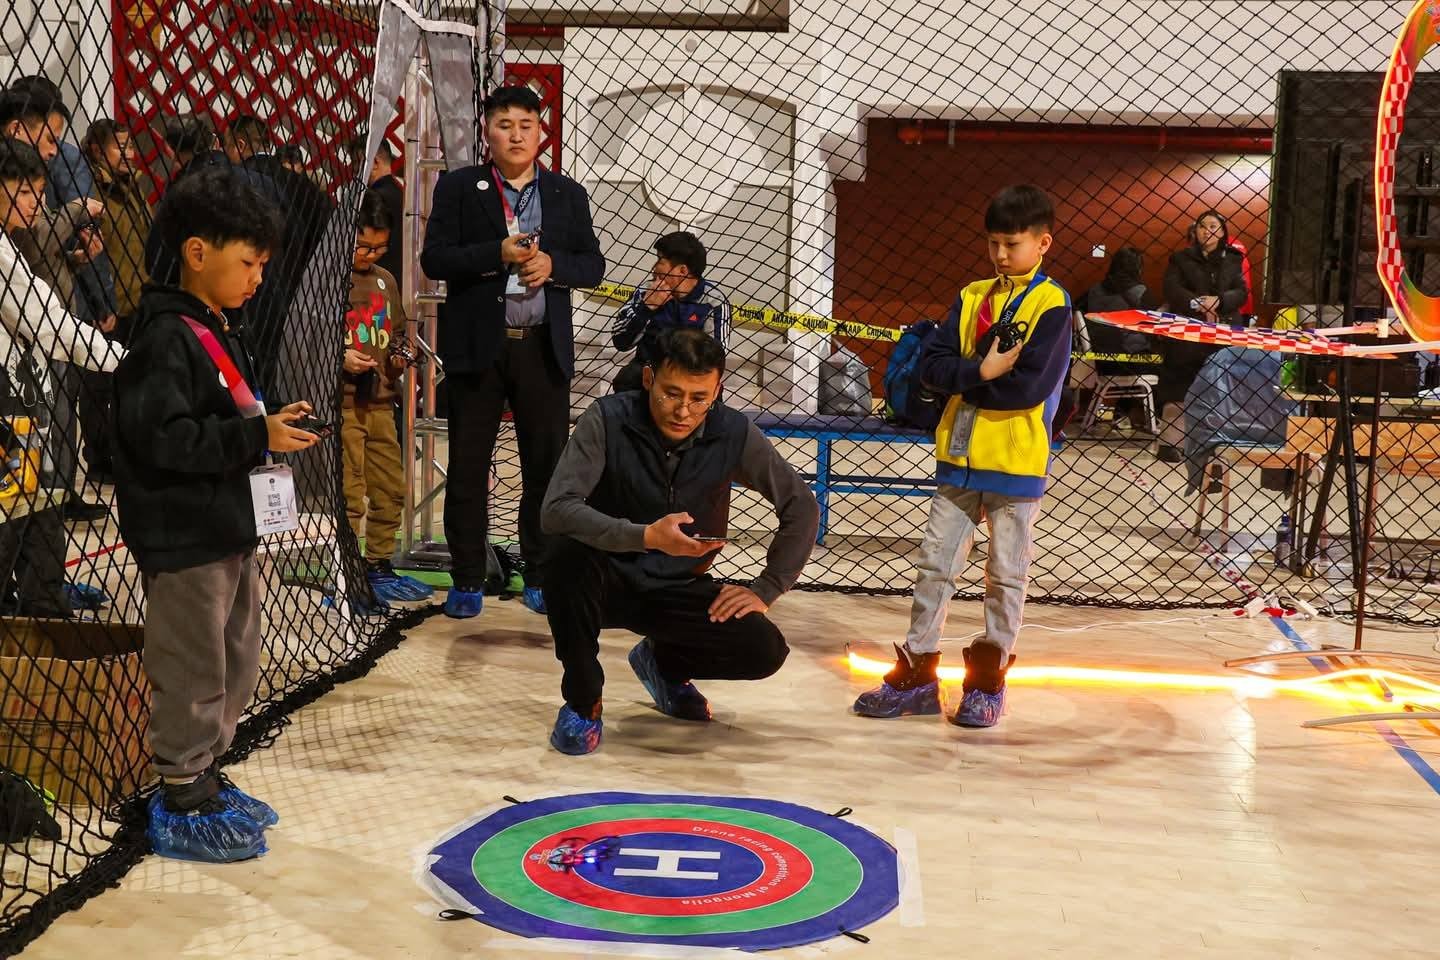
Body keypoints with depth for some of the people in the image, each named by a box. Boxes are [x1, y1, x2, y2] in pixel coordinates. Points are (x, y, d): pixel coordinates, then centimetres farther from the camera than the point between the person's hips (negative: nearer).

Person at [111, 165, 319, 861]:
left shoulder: (217, 332, 12)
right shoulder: (166, 337, -18)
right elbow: (162, 437, -26)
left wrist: (271, 426, 4)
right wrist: (256, 436, -26)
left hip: (228, 528, 10)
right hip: (183, 537, -10)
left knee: (237, 667, 19)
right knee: (193, 674, 1)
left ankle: (206, 779, 33)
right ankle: (182, 808, 14)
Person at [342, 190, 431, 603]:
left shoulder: (385, 281, 14)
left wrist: (398, 357, 7)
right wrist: (339, 357, -19)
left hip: (380, 401, 7)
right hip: (340, 403, -7)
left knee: (390, 489, 12)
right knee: (348, 496, -6)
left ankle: (379, 566, 26)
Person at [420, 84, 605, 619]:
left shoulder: (568, 194, 11)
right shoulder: (458, 188, 5)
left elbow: (593, 266, 9)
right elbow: (434, 259, -4)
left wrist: (553, 264, -11)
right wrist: (498, 254, -16)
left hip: (544, 348, 2)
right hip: (476, 348, -2)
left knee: (547, 466, 5)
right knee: (468, 468, 3)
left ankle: (540, 578, 17)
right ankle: (467, 582, 13)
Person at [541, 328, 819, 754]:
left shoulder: (733, 434, -11)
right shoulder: (608, 419, -18)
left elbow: (801, 508, 0)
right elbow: (557, 509, -27)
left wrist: (764, 590, -6)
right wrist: (645, 536, -39)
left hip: (679, 589, 3)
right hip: (611, 580, -2)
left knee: (764, 650, -20)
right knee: (570, 555, -36)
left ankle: (663, 662, 15)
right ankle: (582, 701, -11)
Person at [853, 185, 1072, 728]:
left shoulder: (1051, 305, -8)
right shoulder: (972, 297, 9)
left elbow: (1030, 386, -19)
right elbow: (931, 365, 0)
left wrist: (966, 380, -10)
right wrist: (983, 370, -16)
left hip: (1016, 463, -5)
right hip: (960, 456, 5)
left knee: (1005, 575, 6)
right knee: (935, 565, 7)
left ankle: (987, 681, 18)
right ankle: (918, 675, 15)